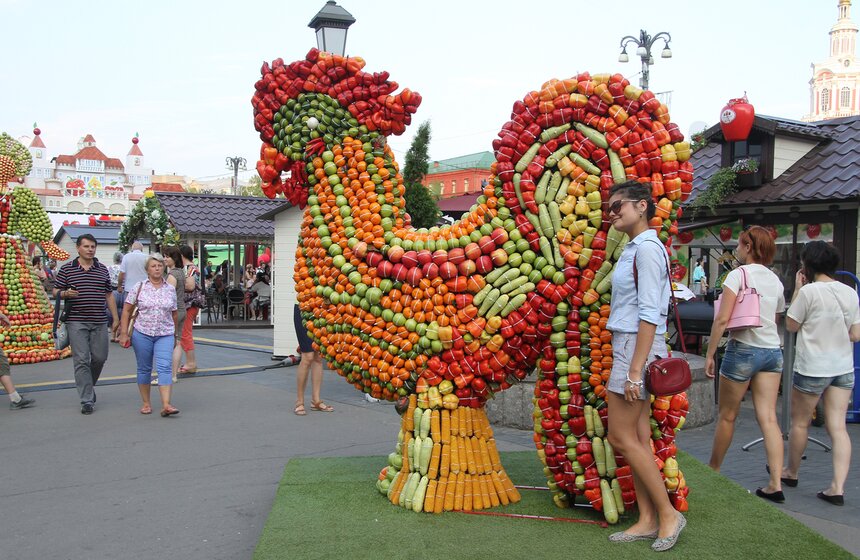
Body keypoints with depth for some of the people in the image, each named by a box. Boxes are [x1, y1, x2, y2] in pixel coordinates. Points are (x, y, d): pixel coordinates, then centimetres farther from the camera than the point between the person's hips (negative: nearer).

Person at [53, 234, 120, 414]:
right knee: (81, 360, -5)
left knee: (99, 357, 5)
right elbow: (55, 291, 7)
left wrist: (115, 318, 11)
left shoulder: (102, 269, 12)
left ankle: (88, 385, 32)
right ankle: (87, 400, -2)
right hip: (77, 322, -3)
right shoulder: (66, 269, 4)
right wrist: (65, 293, -16)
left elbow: (109, 295, 15)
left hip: (100, 322, 3)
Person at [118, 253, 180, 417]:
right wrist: (124, 333, -4)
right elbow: (126, 310, 1)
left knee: (164, 367, -12)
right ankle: (146, 403, 21)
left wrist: (174, 333, 19)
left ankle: (166, 405, -17)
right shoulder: (138, 287, 0)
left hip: (165, 335, 0)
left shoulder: (170, 289, 6)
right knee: (144, 369, 9)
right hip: (142, 334, 0)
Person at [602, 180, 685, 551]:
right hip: (629, 344, 10)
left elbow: (649, 315, -20)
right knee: (637, 439, 11)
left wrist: (635, 370, -22)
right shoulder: (634, 249, 16)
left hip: (636, 345, -10)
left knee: (621, 437, -4)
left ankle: (668, 514, 6)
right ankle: (648, 521, 17)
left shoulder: (646, 249, -14)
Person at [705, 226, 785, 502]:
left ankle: (713, 471, 24)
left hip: (744, 349, -6)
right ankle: (775, 484, -4)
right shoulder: (775, 279, 12)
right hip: (773, 351, 6)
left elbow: (722, 318, -15)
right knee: (768, 418, 2)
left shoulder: (739, 274, -9)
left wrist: (710, 354, -10)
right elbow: (775, 319, 18)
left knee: (727, 416, 9)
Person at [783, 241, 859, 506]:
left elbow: (791, 325, -4)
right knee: (838, 427, 4)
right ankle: (837, 487, -2)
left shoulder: (809, 291, -14)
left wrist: (797, 289, -1)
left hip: (812, 367, -5)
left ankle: (791, 472, 30)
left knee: (799, 422, 13)